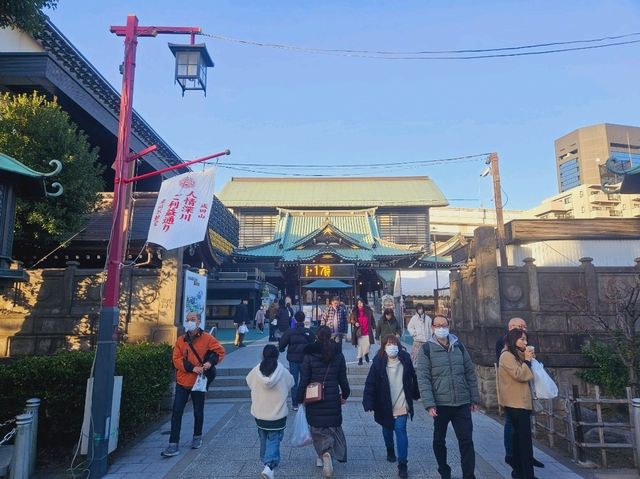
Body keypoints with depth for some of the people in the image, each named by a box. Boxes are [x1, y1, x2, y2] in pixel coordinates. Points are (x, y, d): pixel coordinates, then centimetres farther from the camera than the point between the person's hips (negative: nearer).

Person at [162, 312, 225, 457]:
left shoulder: (206, 338, -5)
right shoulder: (181, 340, 3)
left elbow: (220, 351, -4)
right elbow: (176, 359, -3)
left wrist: (211, 362, -21)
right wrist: (192, 367, -16)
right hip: (182, 382, 2)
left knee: (198, 412, 12)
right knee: (177, 412, -1)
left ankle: (197, 437, 35)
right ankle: (174, 445, 5)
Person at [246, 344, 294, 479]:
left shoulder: (256, 371, -11)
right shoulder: (283, 372, -15)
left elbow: (249, 382, 6)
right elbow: (291, 383, 2)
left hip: (259, 414, 3)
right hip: (278, 415, -3)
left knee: (264, 438, 24)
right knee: (274, 440, 5)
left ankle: (266, 460, 40)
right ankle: (269, 466, -13)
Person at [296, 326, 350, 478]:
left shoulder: (309, 356, -10)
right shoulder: (338, 355, -3)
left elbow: (304, 381, -7)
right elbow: (343, 379, 4)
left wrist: (300, 399, 5)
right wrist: (345, 395, 19)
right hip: (333, 399, 2)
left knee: (317, 428, 11)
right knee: (333, 425, 17)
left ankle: (325, 452, -7)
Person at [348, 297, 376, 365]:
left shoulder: (368, 310, 1)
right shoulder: (354, 312, 0)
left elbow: (372, 320, 8)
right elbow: (350, 319, 7)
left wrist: (373, 327, 8)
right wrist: (354, 323, -11)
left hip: (367, 331, 0)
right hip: (359, 331, 0)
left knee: (367, 345, -3)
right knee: (360, 346, 5)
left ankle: (366, 354, 27)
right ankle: (360, 359, 17)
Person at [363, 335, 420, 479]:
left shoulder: (405, 359, -10)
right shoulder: (378, 362, -16)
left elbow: (413, 378, 5)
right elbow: (370, 383, -17)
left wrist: (415, 394, 15)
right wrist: (369, 403, -21)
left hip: (401, 404, 0)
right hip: (384, 405, 1)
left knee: (400, 430, -8)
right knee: (387, 429, 20)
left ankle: (402, 464, 3)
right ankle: (390, 450, 48)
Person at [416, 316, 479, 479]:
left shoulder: (459, 346, 5)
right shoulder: (426, 350, -6)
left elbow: (470, 373, 9)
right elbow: (423, 379, -11)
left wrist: (474, 399, 7)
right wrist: (429, 404, -17)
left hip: (462, 403, 2)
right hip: (440, 404, -2)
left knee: (466, 441, 2)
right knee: (439, 440, 14)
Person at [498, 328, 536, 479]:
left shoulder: (515, 355, 16)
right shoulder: (507, 355, -14)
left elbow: (525, 375, 19)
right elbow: (520, 375, -20)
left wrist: (527, 360, 7)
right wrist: (527, 360, -10)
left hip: (520, 402, 10)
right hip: (516, 403, -10)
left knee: (519, 437, 13)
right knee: (525, 439, -9)